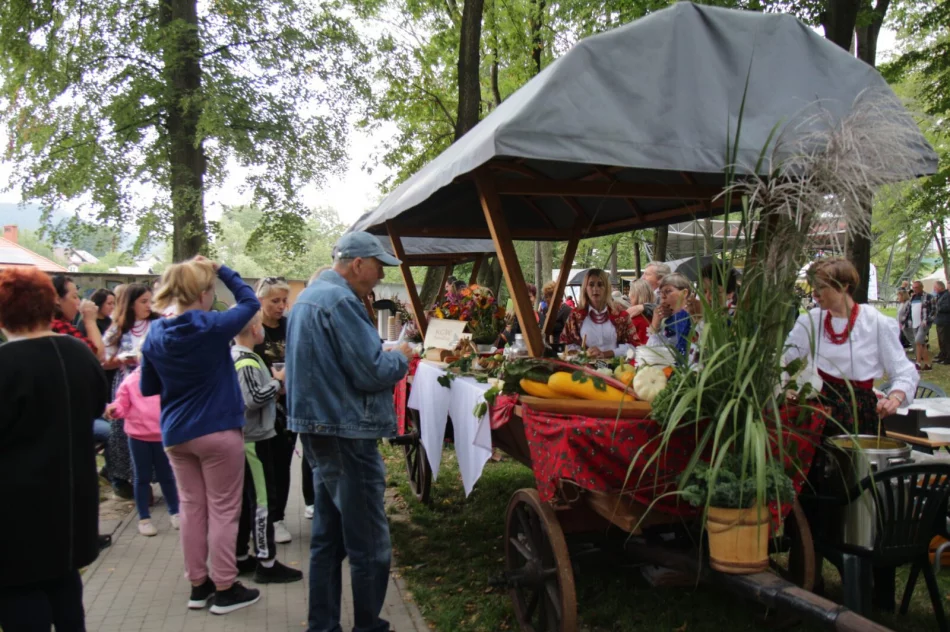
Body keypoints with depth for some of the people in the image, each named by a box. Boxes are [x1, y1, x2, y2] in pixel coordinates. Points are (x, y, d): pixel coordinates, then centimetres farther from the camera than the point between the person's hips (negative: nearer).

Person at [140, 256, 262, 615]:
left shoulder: (154, 335, 1)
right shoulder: (212, 327, -16)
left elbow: (148, 388, 10)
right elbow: (250, 302, 1)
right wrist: (221, 270, 6)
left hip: (175, 434, 6)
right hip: (218, 431, -5)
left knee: (192, 508, 14)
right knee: (223, 510, 4)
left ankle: (198, 585, 23)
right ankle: (224, 589, 12)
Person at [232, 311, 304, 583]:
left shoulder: (234, 356, 11)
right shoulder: (247, 362, -19)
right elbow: (253, 399, -26)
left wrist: (272, 386, 9)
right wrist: (277, 381, -14)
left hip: (246, 437, 10)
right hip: (255, 439, -10)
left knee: (246, 498, 16)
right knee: (262, 499, -4)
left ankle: (240, 557, 25)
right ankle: (267, 563, 2)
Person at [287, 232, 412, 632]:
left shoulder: (309, 296, 15)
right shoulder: (340, 301, -17)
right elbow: (370, 373, -20)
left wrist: (386, 357, 15)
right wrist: (400, 359, -1)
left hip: (317, 429, 10)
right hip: (346, 435, -10)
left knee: (327, 537, 17)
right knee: (370, 546, 1)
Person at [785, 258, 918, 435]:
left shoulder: (878, 324, -2)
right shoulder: (809, 321, 6)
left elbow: (905, 374, 1)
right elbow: (783, 359, 6)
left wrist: (895, 398, -18)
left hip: (859, 414, -2)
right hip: (819, 409, 2)